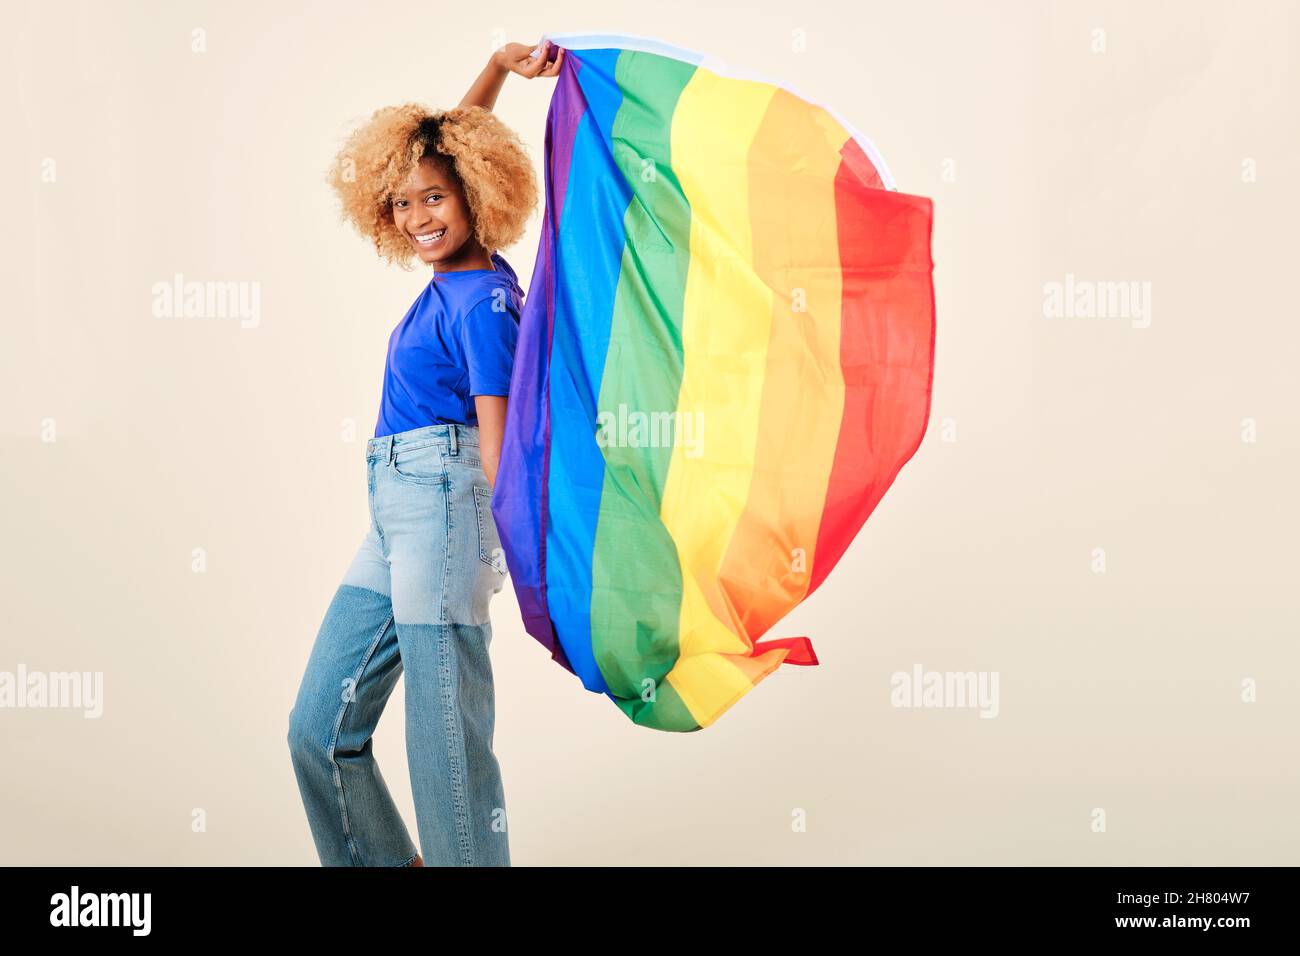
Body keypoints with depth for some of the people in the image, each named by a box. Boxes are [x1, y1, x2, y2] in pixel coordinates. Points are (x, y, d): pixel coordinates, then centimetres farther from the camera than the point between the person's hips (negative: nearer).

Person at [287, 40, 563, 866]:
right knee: (320, 727, 9)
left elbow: (498, 436, -11)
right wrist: (499, 67, 20)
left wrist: (514, 550, -12)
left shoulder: (483, 301, -9)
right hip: (393, 513, 9)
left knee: (446, 737, -6)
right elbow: (443, 141, 27)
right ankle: (386, 860, 21)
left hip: (443, 502, -9)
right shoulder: (450, 275, 14)